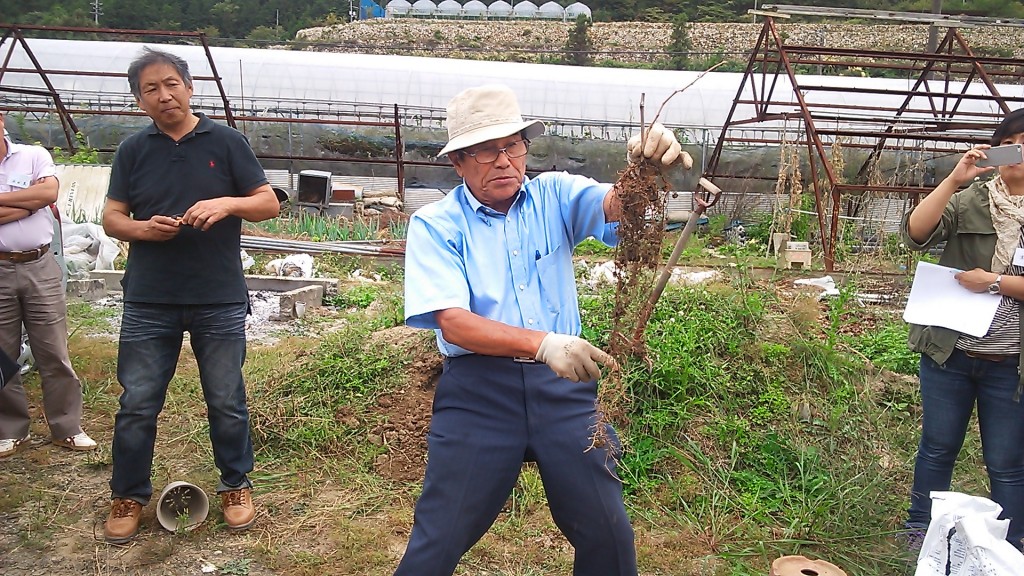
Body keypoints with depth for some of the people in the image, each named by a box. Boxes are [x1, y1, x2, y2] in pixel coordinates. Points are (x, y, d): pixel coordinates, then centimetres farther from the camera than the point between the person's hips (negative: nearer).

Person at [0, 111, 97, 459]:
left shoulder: (34, 155, 4)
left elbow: (49, 192, -13)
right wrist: (31, 201, -10)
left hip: (39, 267, -1)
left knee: (54, 353, 4)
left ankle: (66, 428, 14)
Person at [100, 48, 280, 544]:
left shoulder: (226, 142, 2)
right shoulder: (132, 150, 7)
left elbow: (269, 204, 1)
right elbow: (112, 218, 8)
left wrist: (227, 204, -18)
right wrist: (142, 228, -14)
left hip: (219, 302, -1)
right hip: (149, 302, 2)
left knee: (227, 403, 8)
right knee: (137, 404, 7)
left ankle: (236, 487, 27)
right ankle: (128, 497, 24)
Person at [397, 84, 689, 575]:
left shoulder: (555, 197, 5)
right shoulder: (435, 224, -4)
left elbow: (614, 206, -15)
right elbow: (452, 322, -16)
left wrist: (645, 168, -38)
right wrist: (543, 343, -30)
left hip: (563, 385, 2)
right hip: (478, 390, -2)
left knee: (608, 534, 5)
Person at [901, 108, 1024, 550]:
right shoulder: (970, 200, -1)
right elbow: (916, 234, -15)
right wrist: (953, 180, -22)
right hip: (949, 352, 1)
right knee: (937, 447, 16)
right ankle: (921, 533, 33)